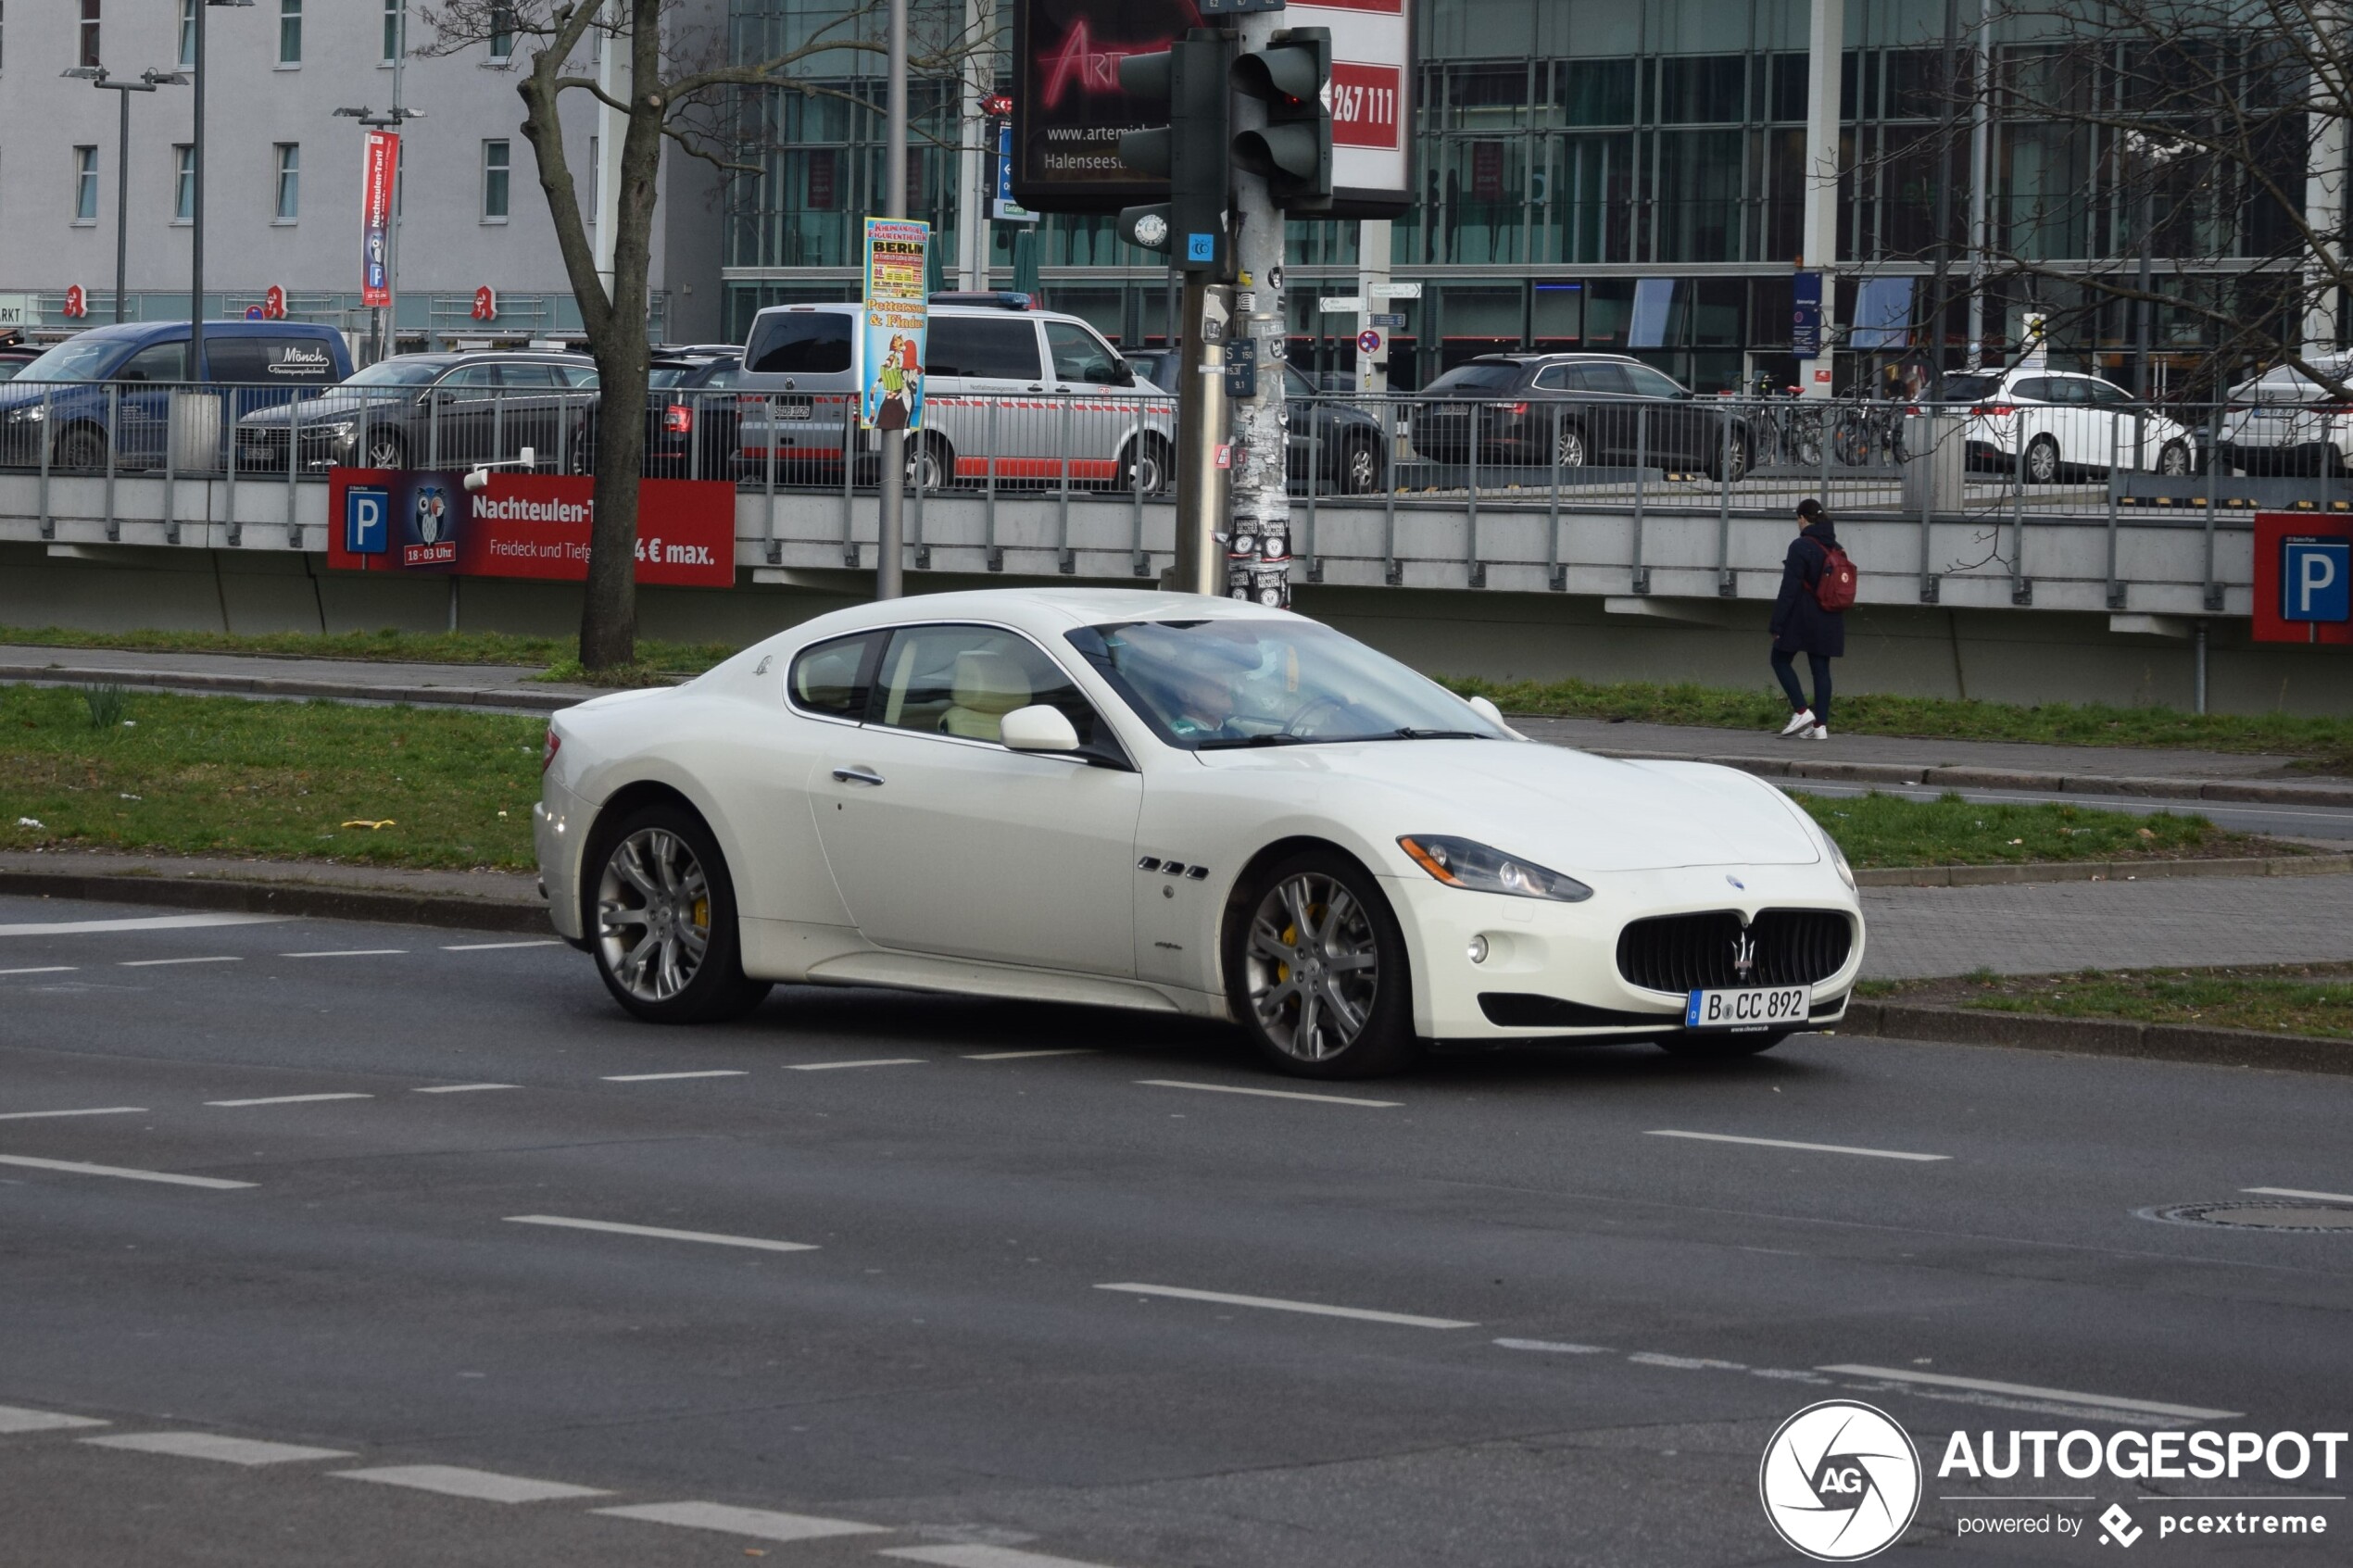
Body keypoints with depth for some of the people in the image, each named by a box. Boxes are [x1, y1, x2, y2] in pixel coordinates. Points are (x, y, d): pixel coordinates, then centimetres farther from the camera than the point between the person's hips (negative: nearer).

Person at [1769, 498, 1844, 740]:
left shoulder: (1801, 546, -13)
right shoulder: (1835, 548, 9)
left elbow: (1789, 588, -15)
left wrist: (1777, 624, -12)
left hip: (1802, 618, -6)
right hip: (1828, 621, 6)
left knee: (1781, 660, 8)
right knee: (1821, 668, 7)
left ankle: (1801, 711, -5)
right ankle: (1821, 725, 3)